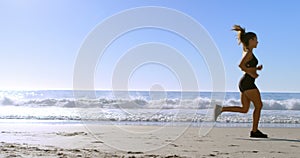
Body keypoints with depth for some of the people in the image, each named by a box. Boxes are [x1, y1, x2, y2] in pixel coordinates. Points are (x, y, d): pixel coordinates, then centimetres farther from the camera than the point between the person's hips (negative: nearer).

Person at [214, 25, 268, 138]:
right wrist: (251, 73, -17)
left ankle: (221, 109, -1)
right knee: (259, 105, 2)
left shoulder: (246, 51, 17)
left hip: (244, 83, 9)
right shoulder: (249, 52, -11)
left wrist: (256, 68, 13)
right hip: (248, 82, -9)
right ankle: (254, 131, 8)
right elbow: (241, 65, -25)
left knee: (244, 109, 9)